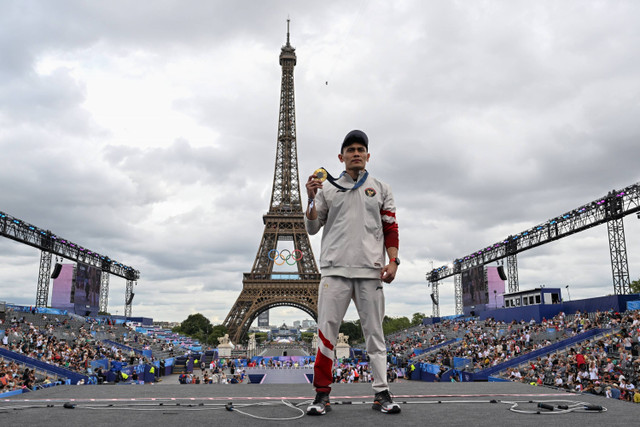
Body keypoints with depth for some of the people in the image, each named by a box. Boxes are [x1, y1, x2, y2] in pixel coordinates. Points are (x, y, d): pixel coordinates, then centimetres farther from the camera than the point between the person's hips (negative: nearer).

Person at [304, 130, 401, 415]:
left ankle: (381, 393, 10)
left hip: (371, 271, 1)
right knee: (326, 330, -4)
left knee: (375, 332, 3)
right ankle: (322, 394, 3)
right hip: (335, 269, -1)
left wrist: (393, 260, -2)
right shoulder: (327, 189, 13)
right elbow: (312, 228, 11)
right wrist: (312, 198, -3)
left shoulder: (380, 189, 15)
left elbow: (391, 228, 11)